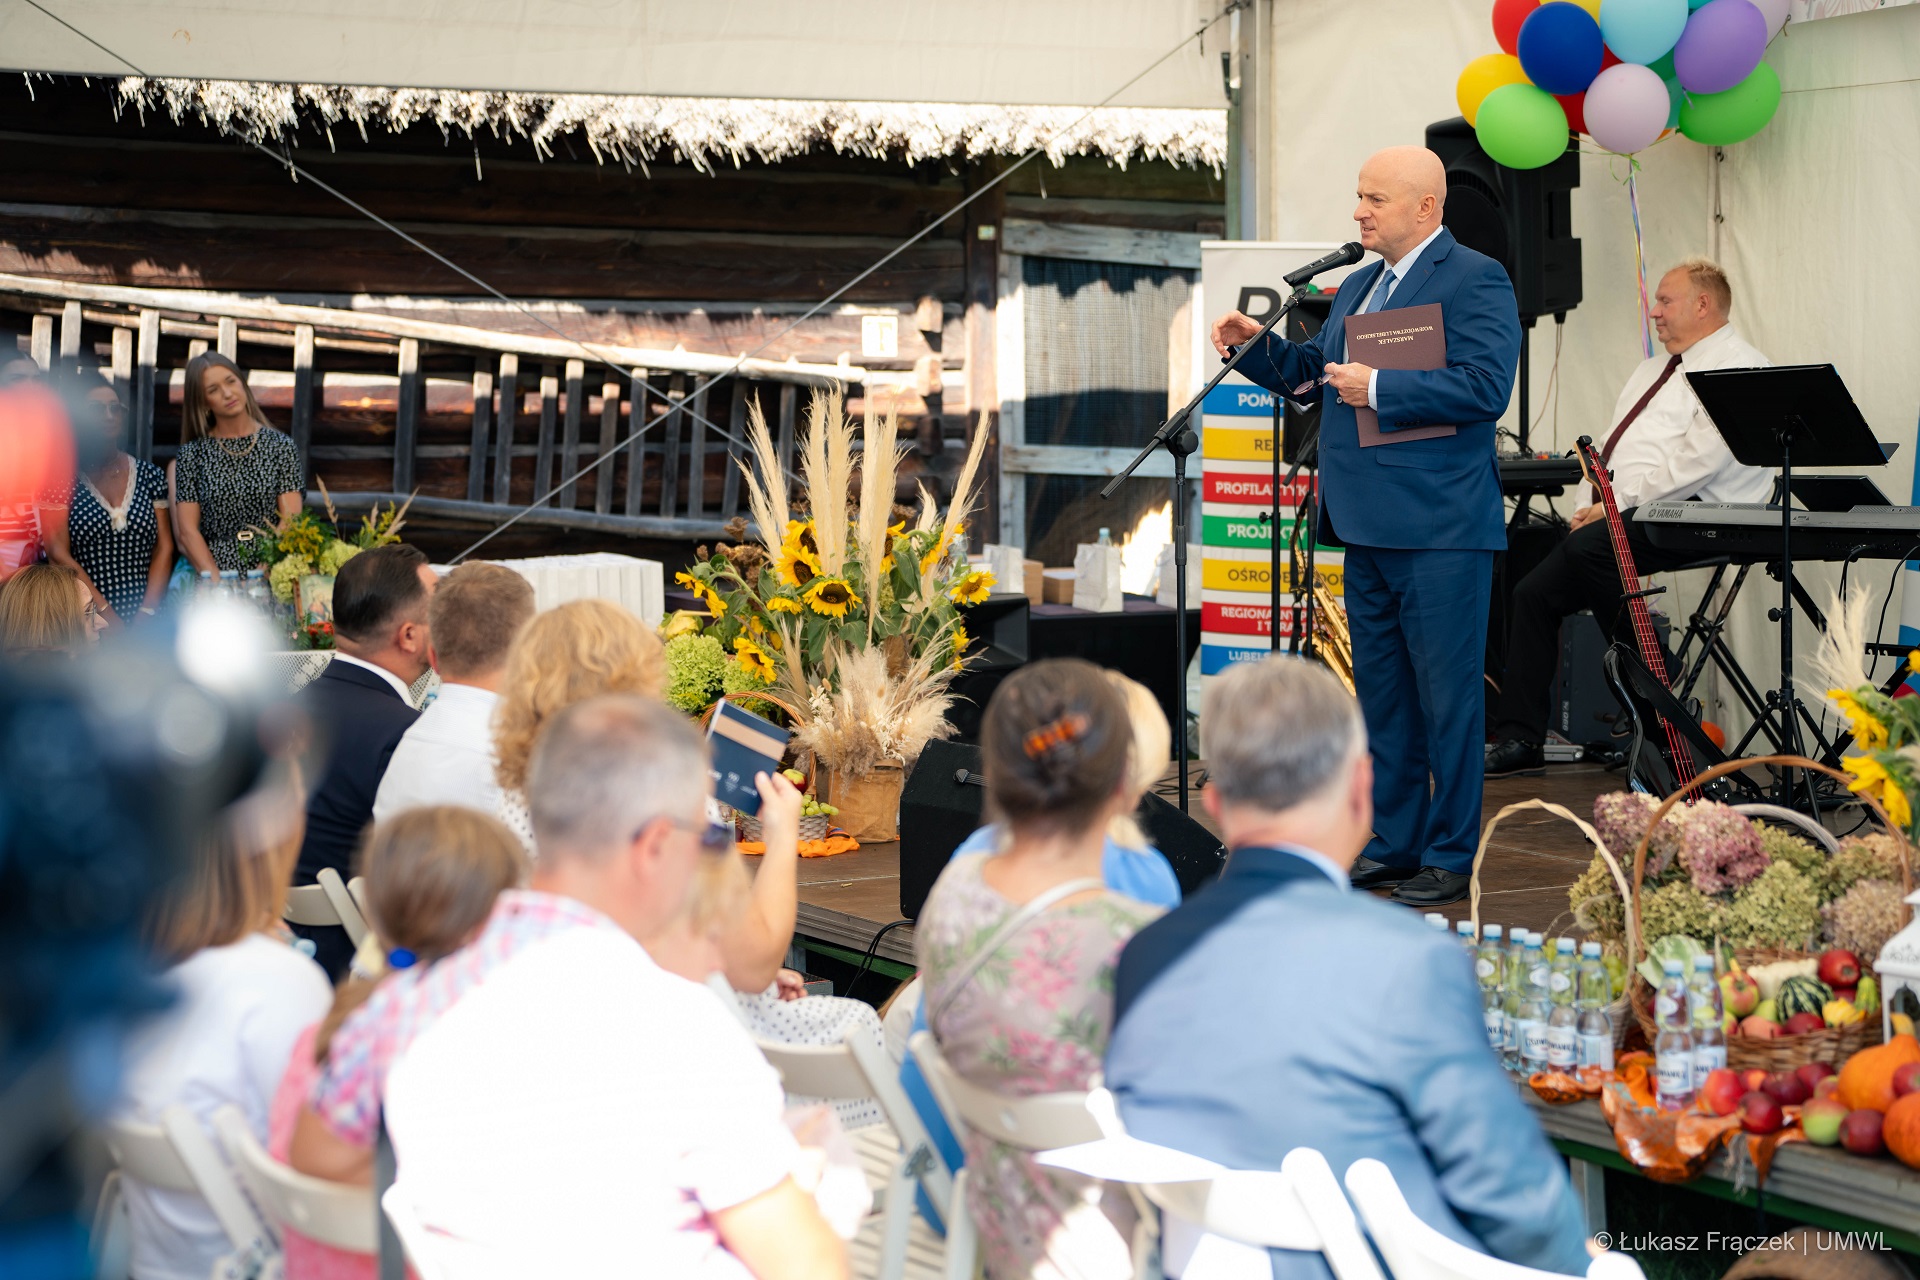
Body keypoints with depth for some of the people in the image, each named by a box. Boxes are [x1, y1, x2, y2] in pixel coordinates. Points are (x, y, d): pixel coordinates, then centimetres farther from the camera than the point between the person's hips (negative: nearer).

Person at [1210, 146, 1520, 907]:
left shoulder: (1474, 280, -8)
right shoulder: (1358, 287, 19)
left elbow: (1486, 386, -20)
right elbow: (1308, 372, 26)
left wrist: (1378, 389, -18)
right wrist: (1256, 345, 8)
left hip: (1439, 530, -9)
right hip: (1367, 528, 9)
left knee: (1447, 695, -3)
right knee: (1381, 694, 14)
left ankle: (1449, 858, 4)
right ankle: (1393, 844, 24)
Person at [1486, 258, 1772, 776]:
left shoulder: (1738, 366, -4)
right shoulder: (1651, 370, 28)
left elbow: (1701, 458, -17)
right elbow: (1609, 448, 25)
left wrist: (1618, 503, -18)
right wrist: (1588, 506, 5)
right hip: (1613, 514, 9)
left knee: (1587, 548, -33)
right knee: (1534, 590, -10)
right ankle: (1519, 739, -9)